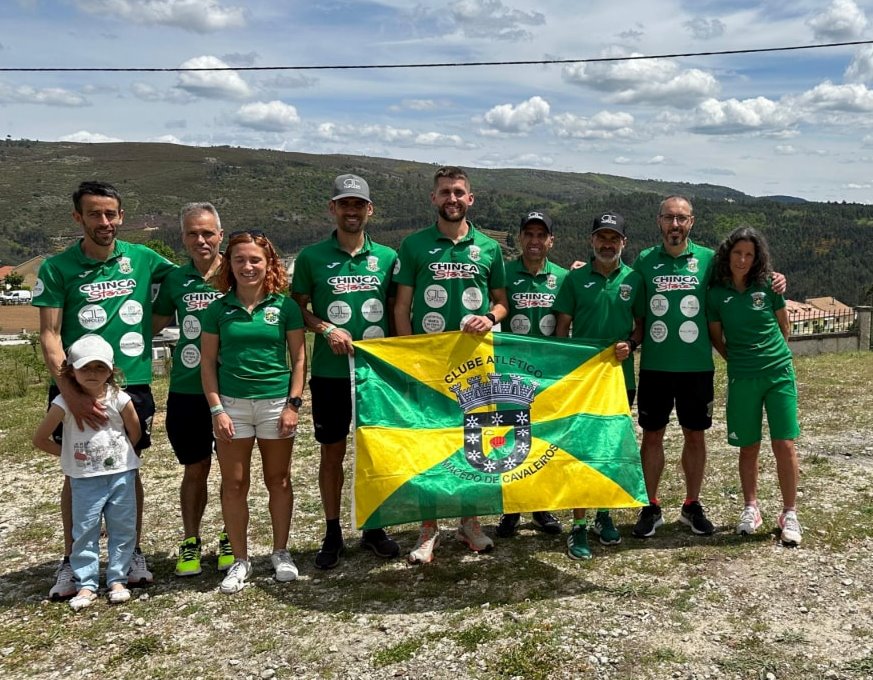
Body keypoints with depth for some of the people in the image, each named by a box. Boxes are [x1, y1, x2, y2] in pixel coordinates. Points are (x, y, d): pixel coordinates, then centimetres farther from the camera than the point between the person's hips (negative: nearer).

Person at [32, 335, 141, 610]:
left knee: (123, 530, 7)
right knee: (84, 531, 4)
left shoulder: (120, 399, -9)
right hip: (85, 479, -1)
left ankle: (117, 580, 19)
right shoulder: (65, 403, -11)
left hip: (121, 475, 1)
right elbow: (40, 439, -3)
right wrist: (68, 454, -3)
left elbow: (135, 433, 6)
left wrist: (118, 454, 8)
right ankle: (86, 584, 13)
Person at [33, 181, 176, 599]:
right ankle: (72, 560, 24)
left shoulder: (142, 259, 1)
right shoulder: (57, 268, -4)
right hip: (76, 388, -1)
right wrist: (71, 392, -20)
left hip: (132, 384, 1)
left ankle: (133, 553, 26)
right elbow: (49, 336, -8)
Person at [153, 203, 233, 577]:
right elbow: (153, 325, 15)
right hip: (187, 392, 1)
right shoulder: (175, 280, 4)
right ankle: (190, 542, 26)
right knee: (195, 470, 10)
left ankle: (230, 539, 27)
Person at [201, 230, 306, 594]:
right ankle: (240, 560, 18)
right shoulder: (218, 309, 1)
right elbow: (207, 362, 3)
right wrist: (216, 408, -4)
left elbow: (299, 358, 2)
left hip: (276, 401, 0)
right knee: (234, 484, 5)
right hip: (232, 403, 1)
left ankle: (281, 553, 25)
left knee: (278, 480, 10)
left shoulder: (285, 306, -1)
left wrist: (293, 404, -5)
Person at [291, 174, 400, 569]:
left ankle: (374, 528, 27)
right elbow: (298, 307, 4)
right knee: (332, 452, 8)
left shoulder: (387, 257, 4)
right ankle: (332, 534, 22)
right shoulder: (311, 257, -1)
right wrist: (326, 329, -13)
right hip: (330, 373, -1)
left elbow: (395, 310, 10)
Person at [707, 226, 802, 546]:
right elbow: (716, 338, 10)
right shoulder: (716, 294, -2)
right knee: (749, 447, 8)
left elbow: (784, 326, 12)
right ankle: (750, 508, 23)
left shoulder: (768, 285, -2)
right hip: (742, 379, 0)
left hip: (779, 373, 0)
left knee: (784, 444, -3)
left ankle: (790, 514, 8)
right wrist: (738, 360, 9)